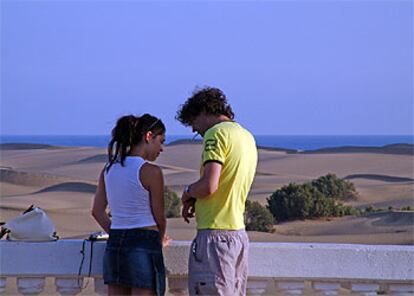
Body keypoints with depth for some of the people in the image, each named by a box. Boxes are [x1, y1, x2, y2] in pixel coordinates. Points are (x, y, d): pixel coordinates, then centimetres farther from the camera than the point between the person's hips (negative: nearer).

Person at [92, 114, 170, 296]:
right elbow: (159, 218, -3)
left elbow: (97, 211, 13)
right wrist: (161, 240, 17)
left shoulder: (109, 169, 9)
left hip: (114, 246, 7)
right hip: (144, 247, -7)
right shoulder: (150, 172, -11)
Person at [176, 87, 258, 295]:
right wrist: (195, 199, 10)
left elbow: (209, 185, -20)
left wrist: (188, 192, -1)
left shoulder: (216, 133, -10)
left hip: (216, 233, -9)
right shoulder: (247, 137, 18)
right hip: (239, 233, 9)